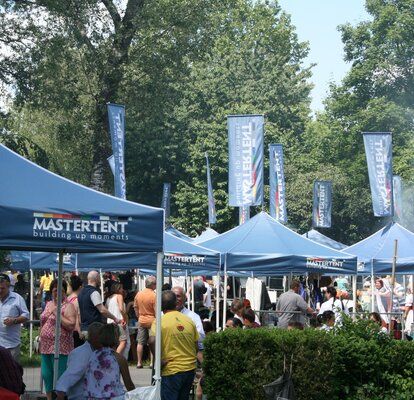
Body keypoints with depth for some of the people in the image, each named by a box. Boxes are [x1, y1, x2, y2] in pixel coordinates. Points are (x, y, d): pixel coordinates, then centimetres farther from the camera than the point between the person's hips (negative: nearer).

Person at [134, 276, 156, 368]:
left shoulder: (138, 294, 2)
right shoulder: (154, 295, -16)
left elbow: (135, 307, 11)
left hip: (141, 321, 5)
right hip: (152, 321, -5)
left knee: (140, 342, 10)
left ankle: (139, 362, 12)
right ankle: (152, 362, 1)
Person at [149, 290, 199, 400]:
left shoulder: (160, 321, -9)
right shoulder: (189, 320, 6)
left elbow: (152, 341, -25)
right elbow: (196, 346, 8)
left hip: (171, 370, -5)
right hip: (190, 369, 5)